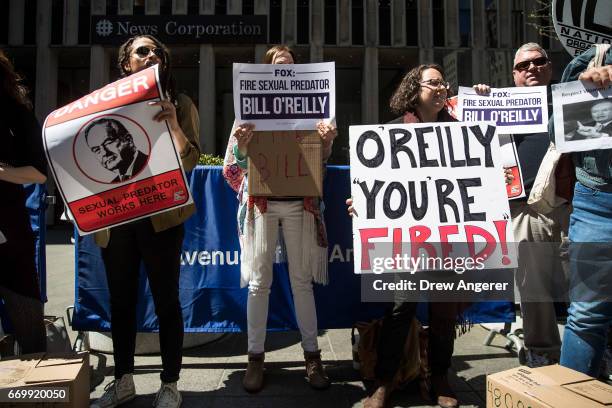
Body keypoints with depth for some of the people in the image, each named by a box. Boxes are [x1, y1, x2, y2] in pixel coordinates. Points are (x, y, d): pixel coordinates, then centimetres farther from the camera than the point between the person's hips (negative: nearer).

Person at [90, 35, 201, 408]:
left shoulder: (179, 104, 2)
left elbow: (190, 161, -7)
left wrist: (173, 124, -22)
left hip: (160, 216, -3)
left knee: (166, 301, 3)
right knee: (121, 301, 13)